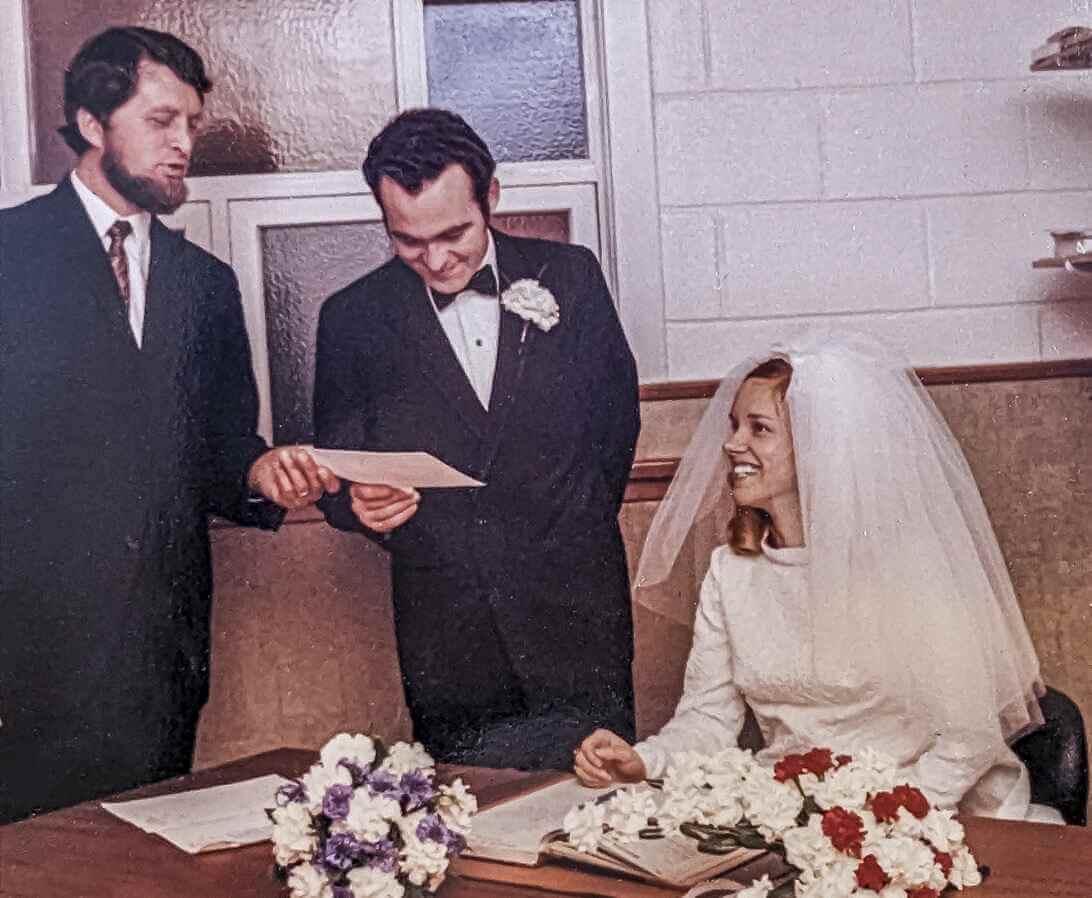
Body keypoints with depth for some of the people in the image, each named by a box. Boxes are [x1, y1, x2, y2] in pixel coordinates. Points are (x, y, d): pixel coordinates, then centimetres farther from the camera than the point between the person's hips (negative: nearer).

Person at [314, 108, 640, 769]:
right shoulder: (353, 318, 0)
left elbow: (617, 413, 12)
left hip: (576, 618, 0)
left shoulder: (570, 277, 1)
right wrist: (359, 504, -16)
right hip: (444, 640, 0)